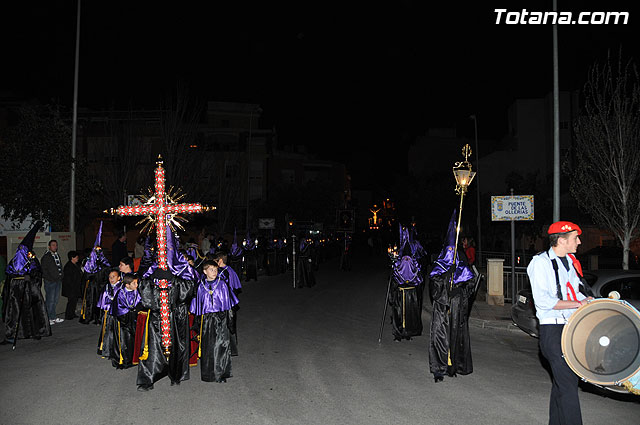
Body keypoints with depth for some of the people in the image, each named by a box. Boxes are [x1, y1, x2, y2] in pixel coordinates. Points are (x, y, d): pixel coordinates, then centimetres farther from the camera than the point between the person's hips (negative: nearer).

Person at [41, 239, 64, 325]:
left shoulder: (57, 256, 17)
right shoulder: (46, 257, -6)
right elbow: (43, 270, -9)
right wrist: (48, 278, -14)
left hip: (58, 281, 7)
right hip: (50, 282, -7)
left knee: (55, 300, 11)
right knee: (50, 300, -6)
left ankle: (53, 317, 19)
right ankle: (48, 319, 0)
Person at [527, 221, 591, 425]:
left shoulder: (569, 261, 15)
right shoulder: (540, 262, -10)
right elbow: (543, 300, -19)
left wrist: (588, 300, 8)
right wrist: (577, 304, -16)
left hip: (571, 327, 8)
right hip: (552, 330, -8)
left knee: (562, 380, 14)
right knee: (568, 384, -11)